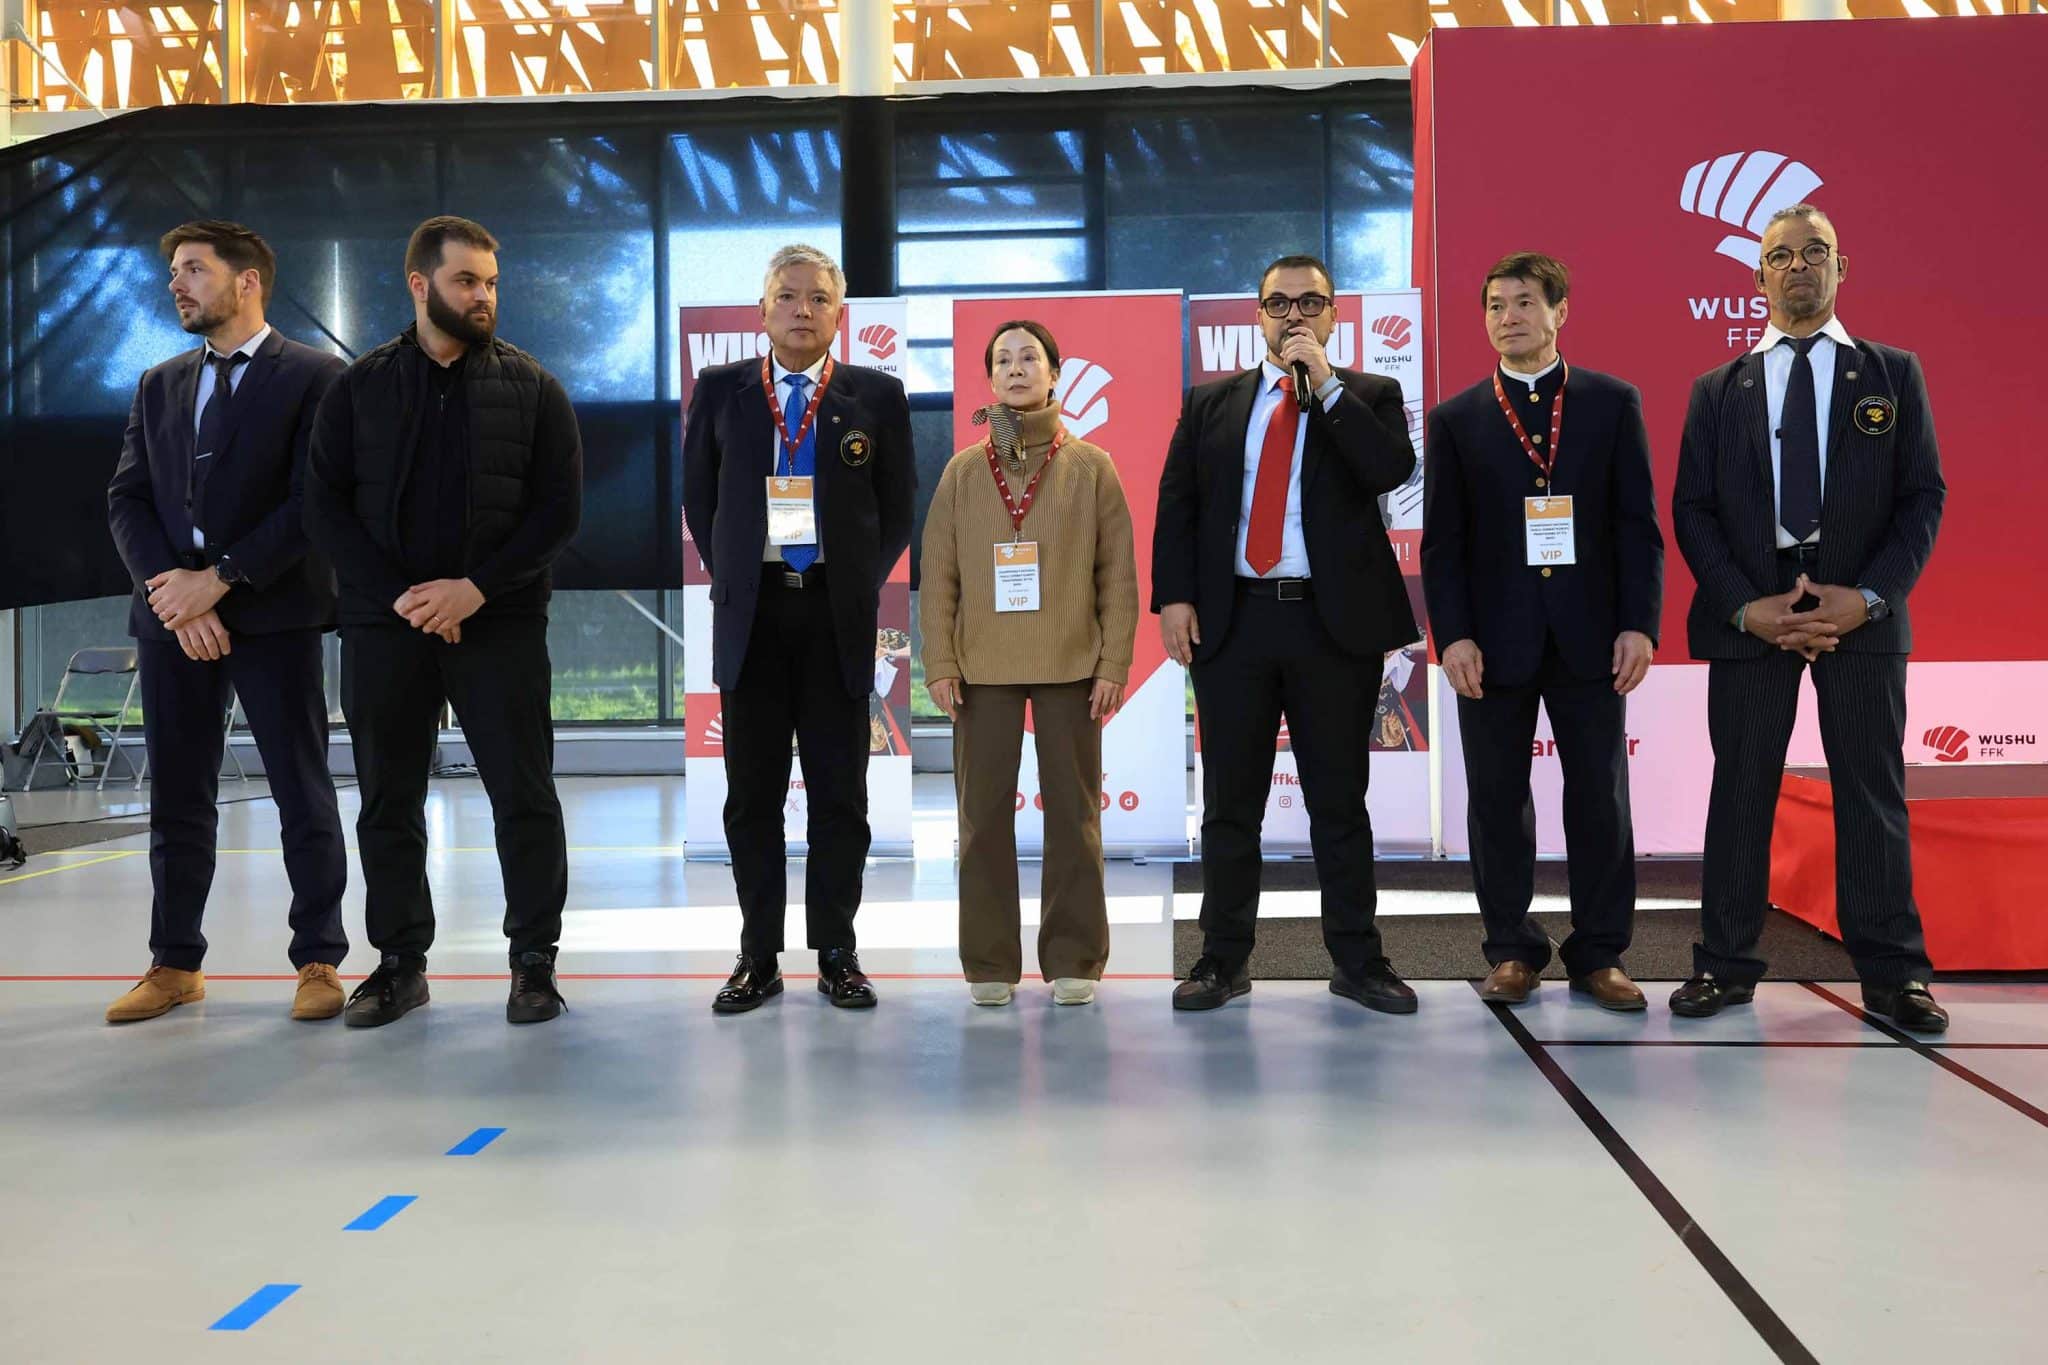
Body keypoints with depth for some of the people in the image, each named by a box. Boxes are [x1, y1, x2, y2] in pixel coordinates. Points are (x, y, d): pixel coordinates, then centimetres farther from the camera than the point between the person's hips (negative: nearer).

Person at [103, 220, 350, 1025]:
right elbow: (127, 500, 10)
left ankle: (319, 961, 9)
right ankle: (175, 965, 19)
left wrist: (218, 579, -14)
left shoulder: (314, 376, -1)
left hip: (273, 616, -5)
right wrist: (172, 594, -6)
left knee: (302, 794, 0)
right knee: (176, 800, 9)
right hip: (171, 618, 5)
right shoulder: (159, 387, 17)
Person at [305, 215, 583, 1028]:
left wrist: (478, 588, -13)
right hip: (384, 624, 2)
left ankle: (535, 960, 12)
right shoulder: (361, 388, 7)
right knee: (387, 801, 8)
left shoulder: (530, 387, 3)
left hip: (501, 624, -2)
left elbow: (559, 508, -2)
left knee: (523, 794, 0)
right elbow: (325, 509, 3)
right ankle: (400, 962, 21)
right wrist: (399, 595, -9)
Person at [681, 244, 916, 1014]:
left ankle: (837, 955, 15)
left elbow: (897, 508, 9)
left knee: (839, 793, 4)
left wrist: (864, 584, 1)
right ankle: (758, 957, 15)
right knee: (752, 793, 6)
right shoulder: (721, 390, 6)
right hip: (752, 610, 1)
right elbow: (699, 497, 13)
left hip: (838, 613, -1)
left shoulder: (877, 396, 4)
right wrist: (728, 575, 5)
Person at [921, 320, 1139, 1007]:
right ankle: (989, 963, 13)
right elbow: (937, 575, 6)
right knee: (984, 811, 3)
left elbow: (1119, 573, 3)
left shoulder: (1091, 466, 5)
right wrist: (939, 664, -3)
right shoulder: (963, 470, 8)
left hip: (1071, 666, -1)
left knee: (1073, 810, 3)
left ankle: (1073, 960, 13)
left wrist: (1115, 663, -5)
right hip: (983, 667, 1)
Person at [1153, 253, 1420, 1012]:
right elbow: (1175, 505, 7)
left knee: (1340, 799, 6)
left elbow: (1392, 471, -12)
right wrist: (1174, 597, -5)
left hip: (1335, 622, -1)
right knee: (1229, 801, 6)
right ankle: (1224, 961, 16)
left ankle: (1357, 961, 17)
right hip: (1232, 620, 1)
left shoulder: (1369, 396, 8)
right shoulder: (1210, 402, 12)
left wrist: (1325, 385, -11)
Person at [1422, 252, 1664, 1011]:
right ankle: (1512, 951, 17)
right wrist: (1453, 636, -9)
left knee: (1601, 798, 4)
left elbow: (1638, 523, 3)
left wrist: (1639, 624, -6)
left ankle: (1598, 956, 15)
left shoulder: (1613, 402, 6)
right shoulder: (1455, 420, 6)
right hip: (1495, 639, 0)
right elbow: (1441, 542, 1)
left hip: (1589, 635, 0)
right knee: (1498, 801, 5)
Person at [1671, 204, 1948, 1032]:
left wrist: (1869, 596, -11)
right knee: (1740, 791, 4)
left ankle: (1891, 973, 13)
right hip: (1749, 613, 0)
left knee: (1872, 792, 4)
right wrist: (1746, 606, -10)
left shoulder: (1893, 374, 9)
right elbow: (1692, 508, 3)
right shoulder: (1717, 391, 10)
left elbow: (1923, 497, 3)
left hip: (1861, 613, 0)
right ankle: (1726, 966, 12)